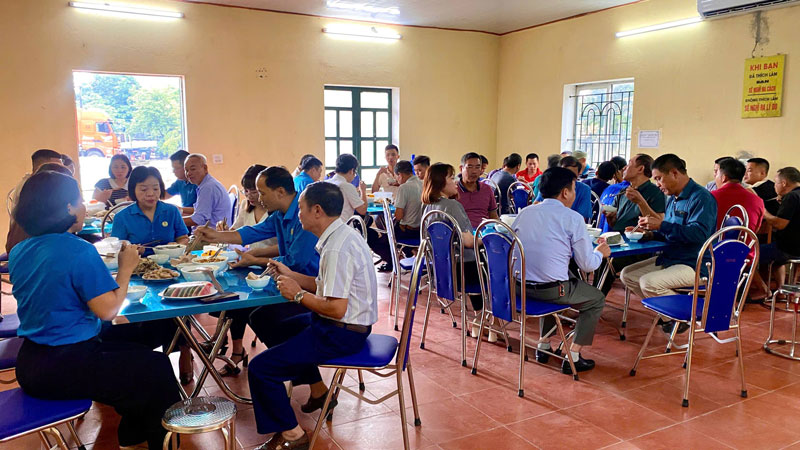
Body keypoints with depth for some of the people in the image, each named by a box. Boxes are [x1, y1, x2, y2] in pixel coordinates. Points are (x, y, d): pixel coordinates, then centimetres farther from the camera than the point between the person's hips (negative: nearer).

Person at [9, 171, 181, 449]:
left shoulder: (19, 252, 4)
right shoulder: (79, 251, -21)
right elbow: (107, 310, -21)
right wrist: (126, 268, -10)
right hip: (64, 368, -9)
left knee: (130, 351, 27)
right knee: (157, 368, 9)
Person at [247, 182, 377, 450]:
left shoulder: (337, 249, -25)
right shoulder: (341, 235, 6)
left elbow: (337, 308, -27)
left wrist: (298, 294, -14)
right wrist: (291, 275, 11)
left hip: (343, 333, -11)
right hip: (349, 325, 11)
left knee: (260, 369, -12)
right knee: (283, 329, 34)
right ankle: (319, 393, 41)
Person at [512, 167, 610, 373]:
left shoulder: (525, 212, 6)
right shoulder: (573, 218, -7)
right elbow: (587, 265, -4)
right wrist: (600, 252, 20)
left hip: (518, 286, 6)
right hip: (551, 289, -6)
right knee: (597, 299, 21)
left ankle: (543, 347, 39)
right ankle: (573, 358, 16)